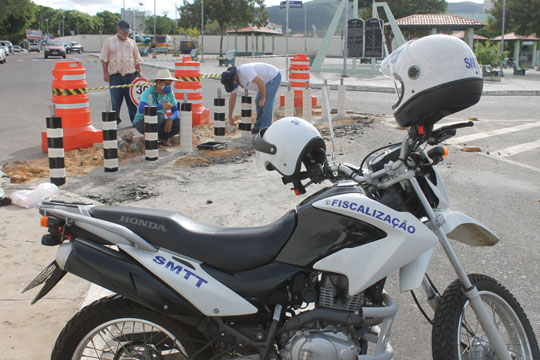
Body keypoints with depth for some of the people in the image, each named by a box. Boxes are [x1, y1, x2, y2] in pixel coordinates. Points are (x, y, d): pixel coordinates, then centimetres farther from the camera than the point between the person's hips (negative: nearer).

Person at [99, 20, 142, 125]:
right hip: (115, 74, -2)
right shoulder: (109, 42, 5)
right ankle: (115, 119, 11)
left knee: (132, 98, 3)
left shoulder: (132, 42, 13)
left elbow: (136, 60, 17)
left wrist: (139, 72, 10)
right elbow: (105, 59, 4)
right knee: (116, 99, 0)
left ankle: (134, 119, 11)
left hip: (130, 74, 2)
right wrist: (105, 73, -4)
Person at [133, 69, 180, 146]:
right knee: (159, 115, -37)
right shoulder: (149, 92, -22)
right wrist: (161, 106, -41)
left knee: (179, 122, -17)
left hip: (158, 124, 6)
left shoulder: (169, 93, -4)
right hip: (141, 123, -5)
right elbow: (141, 109, -38)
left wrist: (170, 119, -25)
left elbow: (176, 111, -2)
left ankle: (161, 137, 1)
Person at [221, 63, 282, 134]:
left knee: (266, 104, -12)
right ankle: (258, 127, 24)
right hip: (267, 79, 9)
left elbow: (261, 82, -33)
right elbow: (232, 98, 4)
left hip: (273, 77, -9)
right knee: (258, 103, 14)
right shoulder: (233, 80, -2)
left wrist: (263, 99, -22)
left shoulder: (244, 71, -32)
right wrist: (230, 118, 8)